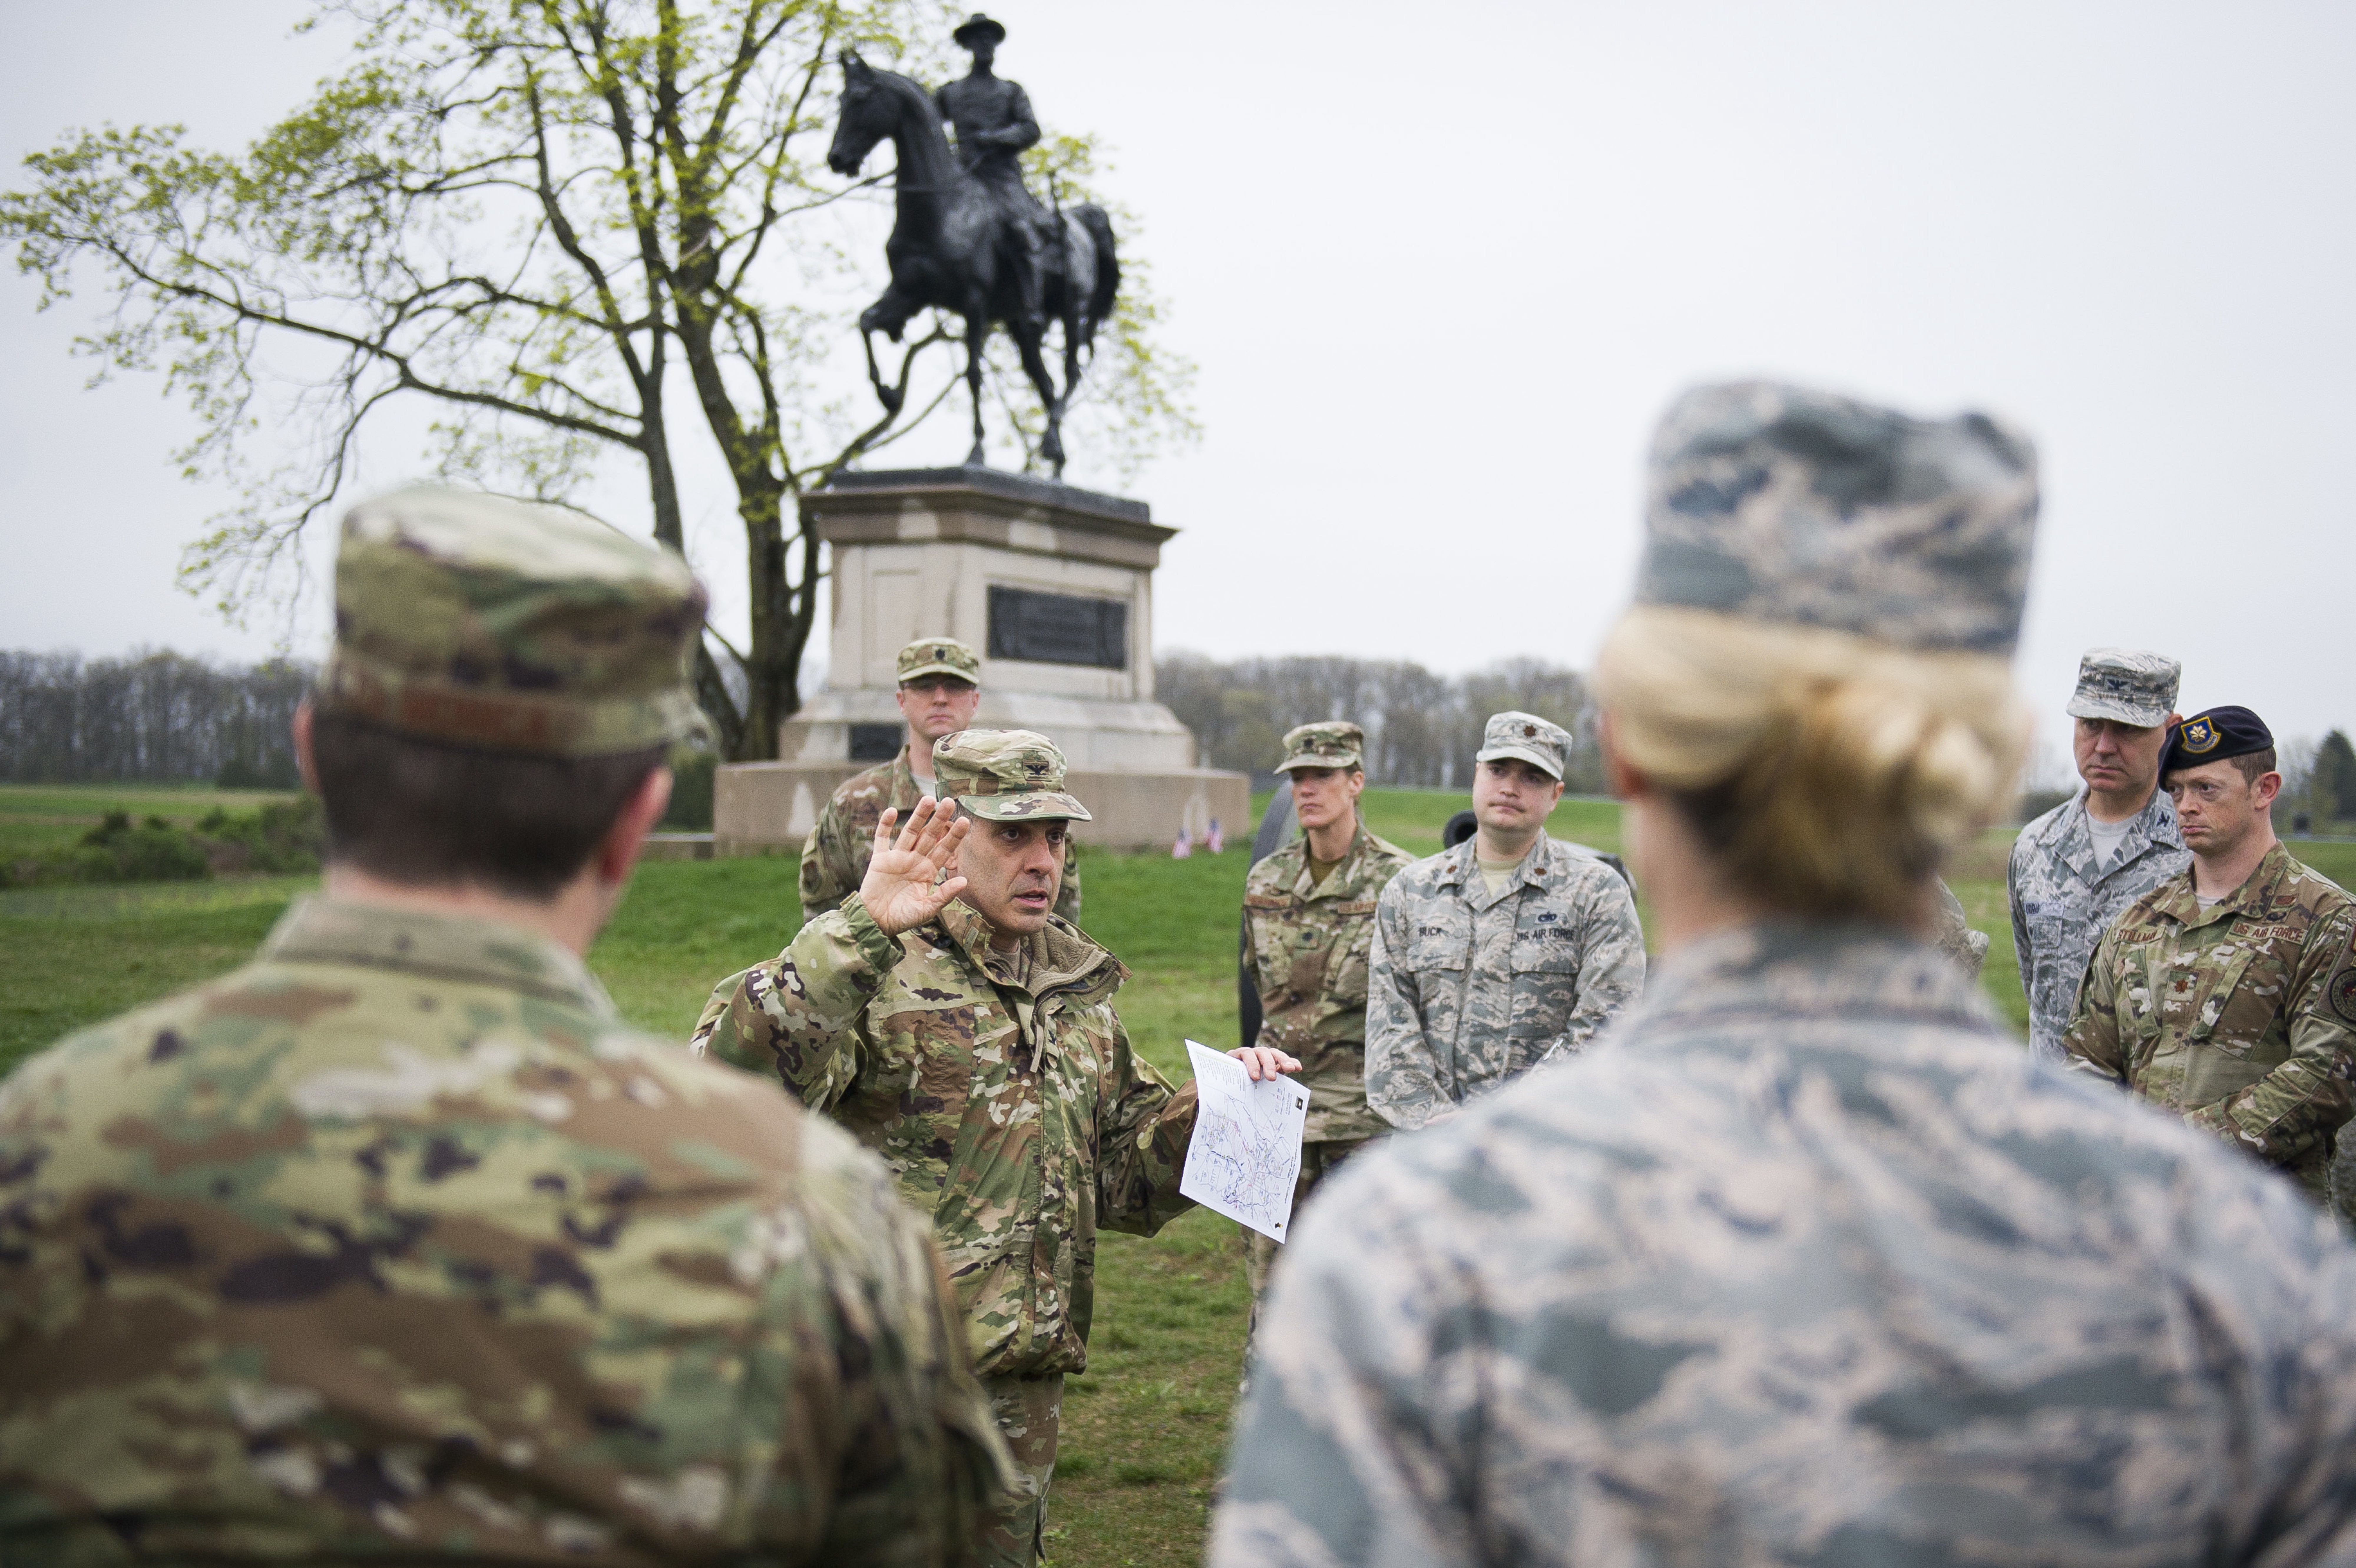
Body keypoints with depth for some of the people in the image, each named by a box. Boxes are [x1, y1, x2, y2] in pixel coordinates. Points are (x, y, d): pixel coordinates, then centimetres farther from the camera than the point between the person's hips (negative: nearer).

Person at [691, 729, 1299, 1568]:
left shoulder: (1077, 986, 13)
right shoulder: (873, 967, -11)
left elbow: (1124, 1165, 20)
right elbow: (731, 1075, -29)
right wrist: (861, 930, -33)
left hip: (1024, 1380, 7)